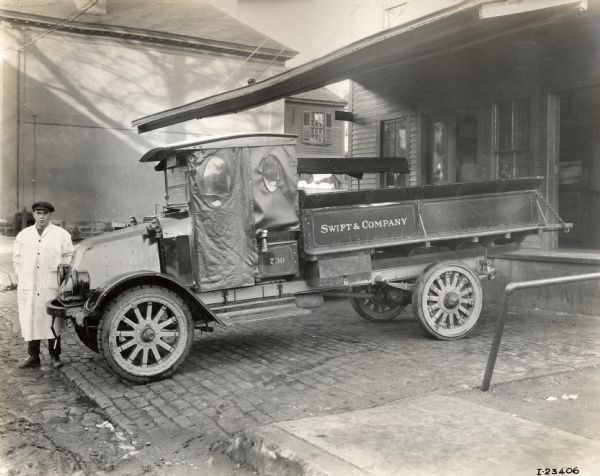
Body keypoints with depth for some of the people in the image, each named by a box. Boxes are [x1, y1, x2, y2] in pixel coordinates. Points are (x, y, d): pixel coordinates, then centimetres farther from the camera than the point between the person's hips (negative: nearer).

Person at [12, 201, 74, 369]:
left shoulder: (61, 234, 3)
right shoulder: (23, 235, 12)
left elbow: (69, 256, 7)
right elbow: (17, 257, 18)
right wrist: (23, 276, 10)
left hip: (52, 286, -3)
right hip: (28, 288, 3)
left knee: (52, 321, 1)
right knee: (30, 322, 4)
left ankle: (55, 356, 11)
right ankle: (33, 357, 12)